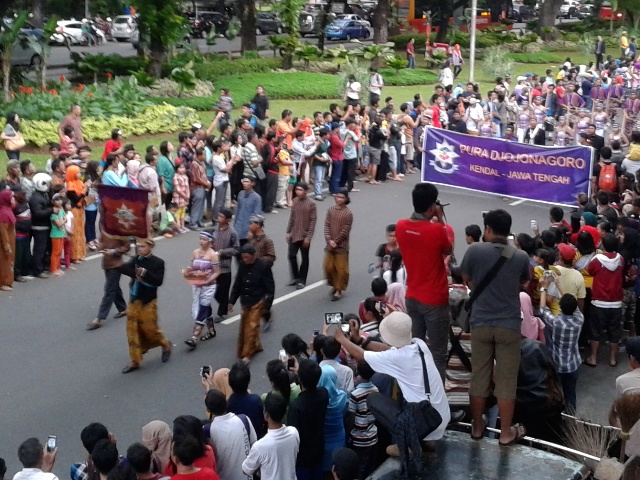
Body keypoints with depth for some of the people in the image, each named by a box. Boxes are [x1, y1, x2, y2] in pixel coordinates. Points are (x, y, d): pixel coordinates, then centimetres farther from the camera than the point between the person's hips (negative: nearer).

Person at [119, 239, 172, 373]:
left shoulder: (158, 262, -9)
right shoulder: (135, 259, 3)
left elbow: (159, 281, -19)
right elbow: (123, 268, -12)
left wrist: (144, 273, -30)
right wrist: (136, 274, -27)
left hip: (148, 302, -5)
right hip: (134, 300, 5)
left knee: (149, 329, 2)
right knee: (132, 330, 5)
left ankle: (166, 345, 32)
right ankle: (135, 361, 13)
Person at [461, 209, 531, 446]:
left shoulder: (475, 250, -9)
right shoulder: (520, 257, -6)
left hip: (480, 323, 1)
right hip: (509, 324, 0)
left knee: (479, 376, 12)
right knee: (506, 380, 7)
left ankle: (477, 427, 24)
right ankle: (506, 433, 14)